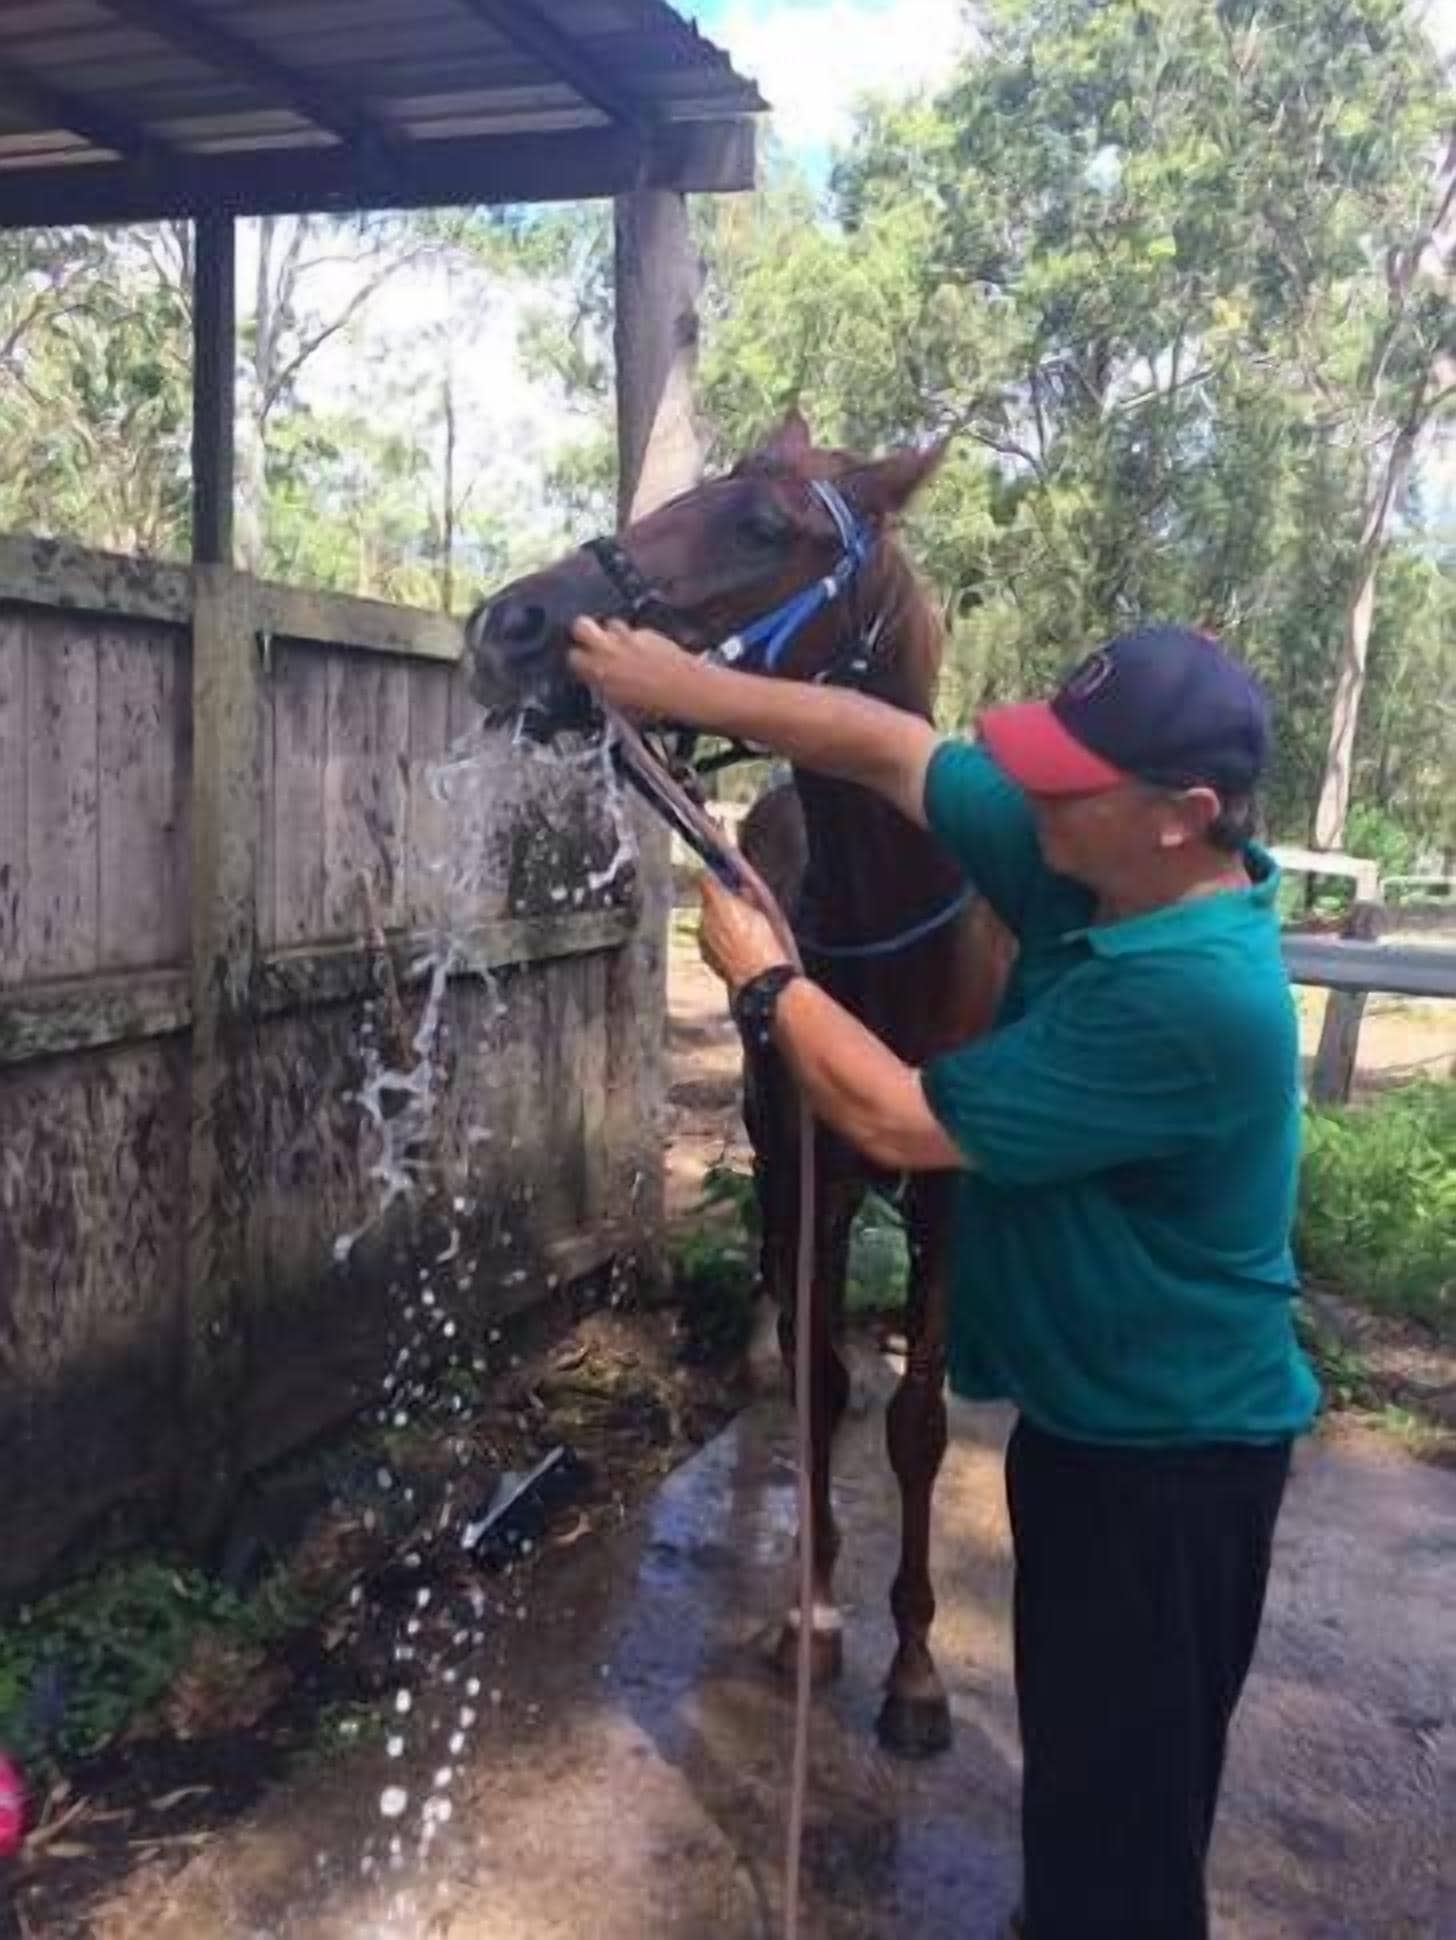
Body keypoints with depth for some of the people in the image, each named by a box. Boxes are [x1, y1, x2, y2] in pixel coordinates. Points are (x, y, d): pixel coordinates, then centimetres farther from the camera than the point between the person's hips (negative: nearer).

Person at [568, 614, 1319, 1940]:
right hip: (1091, 1409, 9)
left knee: (1122, 1780, 11)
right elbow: (891, 749, -2)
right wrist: (689, 689, -12)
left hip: (1169, 1449, -9)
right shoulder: (1088, 867, -7)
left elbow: (901, 1123, -29)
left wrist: (761, 975, -15)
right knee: (1087, 1746, 29)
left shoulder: (1190, 994, -34)